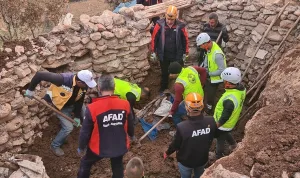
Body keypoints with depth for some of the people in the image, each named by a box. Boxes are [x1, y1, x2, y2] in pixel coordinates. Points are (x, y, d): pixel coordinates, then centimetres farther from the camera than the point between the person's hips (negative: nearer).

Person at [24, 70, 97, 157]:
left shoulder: (83, 86, -24)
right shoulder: (63, 79, -43)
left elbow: (80, 101, -8)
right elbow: (40, 75, -39)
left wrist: (77, 116, -4)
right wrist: (30, 89, -28)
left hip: (73, 104, 6)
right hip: (60, 105, -6)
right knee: (68, 127, -10)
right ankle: (55, 146, 15)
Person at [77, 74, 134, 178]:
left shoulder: (92, 108, -24)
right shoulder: (125, 104, -16)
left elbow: (85, 132, -13)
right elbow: (130, 125, 1)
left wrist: (81, 148, 7)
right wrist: (131, 135, 23)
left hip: (99, 147, -2)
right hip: (120, 146, 2)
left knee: (85, 164, 27)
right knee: (118, 167, 29)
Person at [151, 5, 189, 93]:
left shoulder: (180, 26, -13)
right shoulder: (160, 24, -13)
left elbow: (185, 40, -1)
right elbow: (154, 38, -3)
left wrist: (185, 53, 4)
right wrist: (153, 52, 0)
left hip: (177, 55, -1)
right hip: (163, 55, 1)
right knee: (164, 73, 18)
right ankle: (163, 88, 38)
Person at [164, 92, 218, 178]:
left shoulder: (182, 127, -37)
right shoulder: (211, 121, -28)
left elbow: (175, 145, -19)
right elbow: (216, 135, -5)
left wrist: (167, 153, 3)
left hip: (186, 161, -2)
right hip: (203, 159, 3)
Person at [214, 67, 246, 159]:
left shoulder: (229, 100, -44)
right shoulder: (241, 88, -18)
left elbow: (224, 117, -30)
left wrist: (216, 126, -14)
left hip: (223, 124, -7)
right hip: (231, 121, 7)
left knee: (220, 140, 20)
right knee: (225, 134, 36)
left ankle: (219, 157, 45)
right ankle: (233, 144, 60)